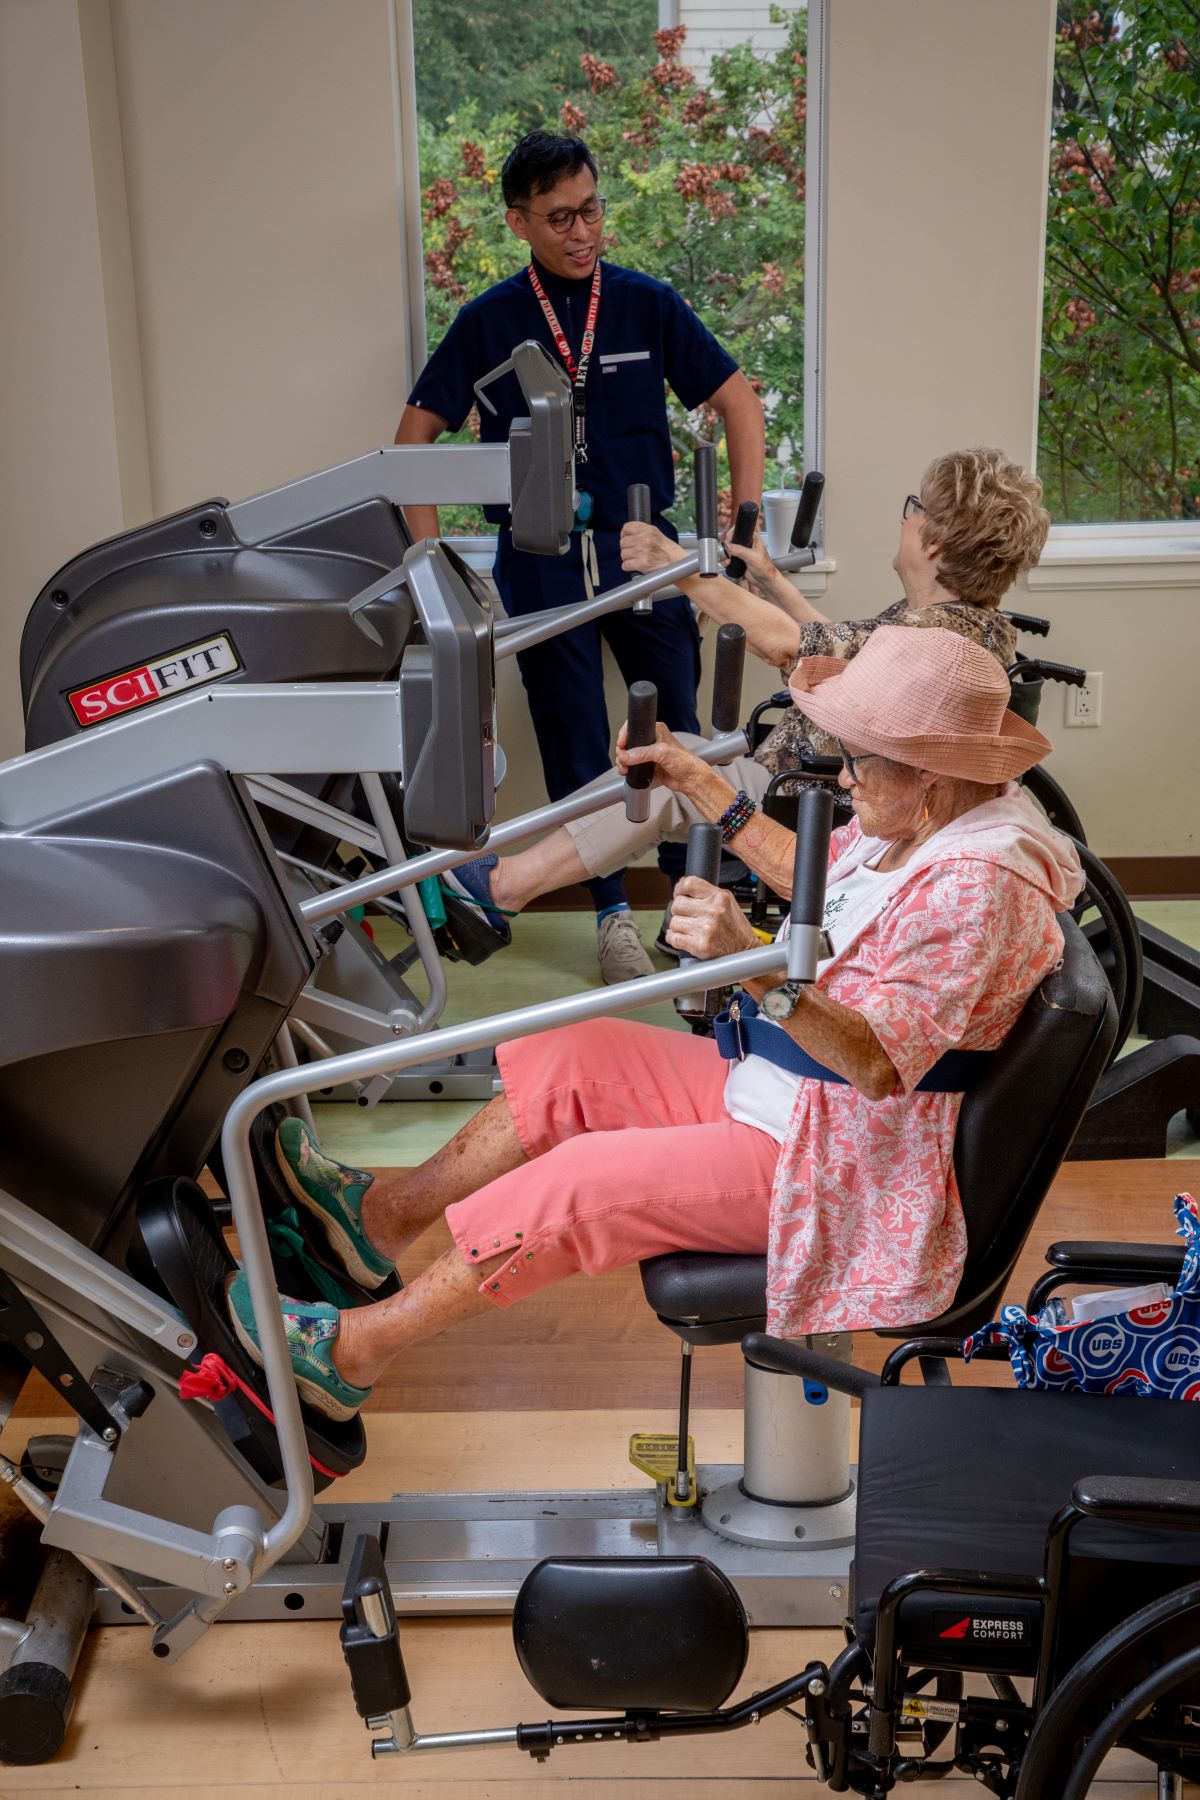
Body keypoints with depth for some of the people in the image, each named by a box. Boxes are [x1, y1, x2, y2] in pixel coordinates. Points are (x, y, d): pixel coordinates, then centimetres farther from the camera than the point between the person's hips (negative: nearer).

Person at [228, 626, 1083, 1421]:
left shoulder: (977, 889, -29)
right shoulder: (915, 819, 0)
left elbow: (877, 1063, -35)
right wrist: (701, 785, 17)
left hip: (828, 1162, -10)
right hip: (775, 1087, 10)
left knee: (578, 1182, -14)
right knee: (570, 1060, 7)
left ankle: (356, 1348, 2)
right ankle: (383, 1218, 21)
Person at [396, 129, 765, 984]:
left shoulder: (648, 304, 2)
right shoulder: (488, 322, 1)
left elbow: (738, 401, 6)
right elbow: (417, 433, 5)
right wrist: (432, 552, -4)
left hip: (644, 550, 0)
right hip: (541, 566, 0)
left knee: (680, 732, 1)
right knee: (575, 749, 6)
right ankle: (613, 911, 18)